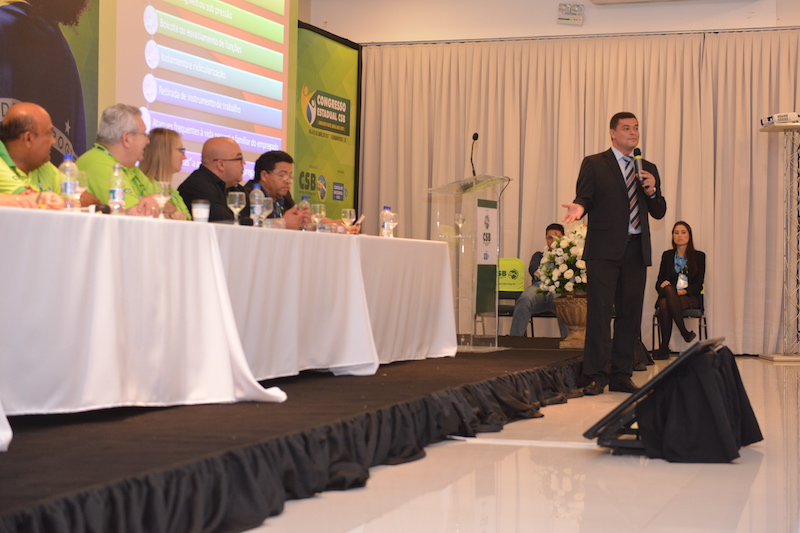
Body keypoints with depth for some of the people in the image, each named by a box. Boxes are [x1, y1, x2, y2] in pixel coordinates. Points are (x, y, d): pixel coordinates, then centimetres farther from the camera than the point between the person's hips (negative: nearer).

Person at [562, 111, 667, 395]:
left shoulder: (648, 168, 18)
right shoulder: (594, 164, 6)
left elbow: (659, 212, 16)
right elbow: (585, 197, -1)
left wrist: (652, 191, -3)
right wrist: (579, 207, -24)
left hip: (636, 250, 5)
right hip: (604, 249, -4)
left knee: (630, 313, 6)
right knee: (599, 312, -8)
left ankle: (621, 376, 12)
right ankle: (595, 376, -4)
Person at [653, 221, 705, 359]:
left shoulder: (699, 256, 11)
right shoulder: (667, 255, 18)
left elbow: (699, 284, 3)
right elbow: (659, 282, 14)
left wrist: (684, 291, -16)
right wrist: (663, 285, -11)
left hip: (690, 298, -2)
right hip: (669, 295, 2)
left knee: (665, 304, -35)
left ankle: (664, 348, -32)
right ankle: (686, 334, -36)